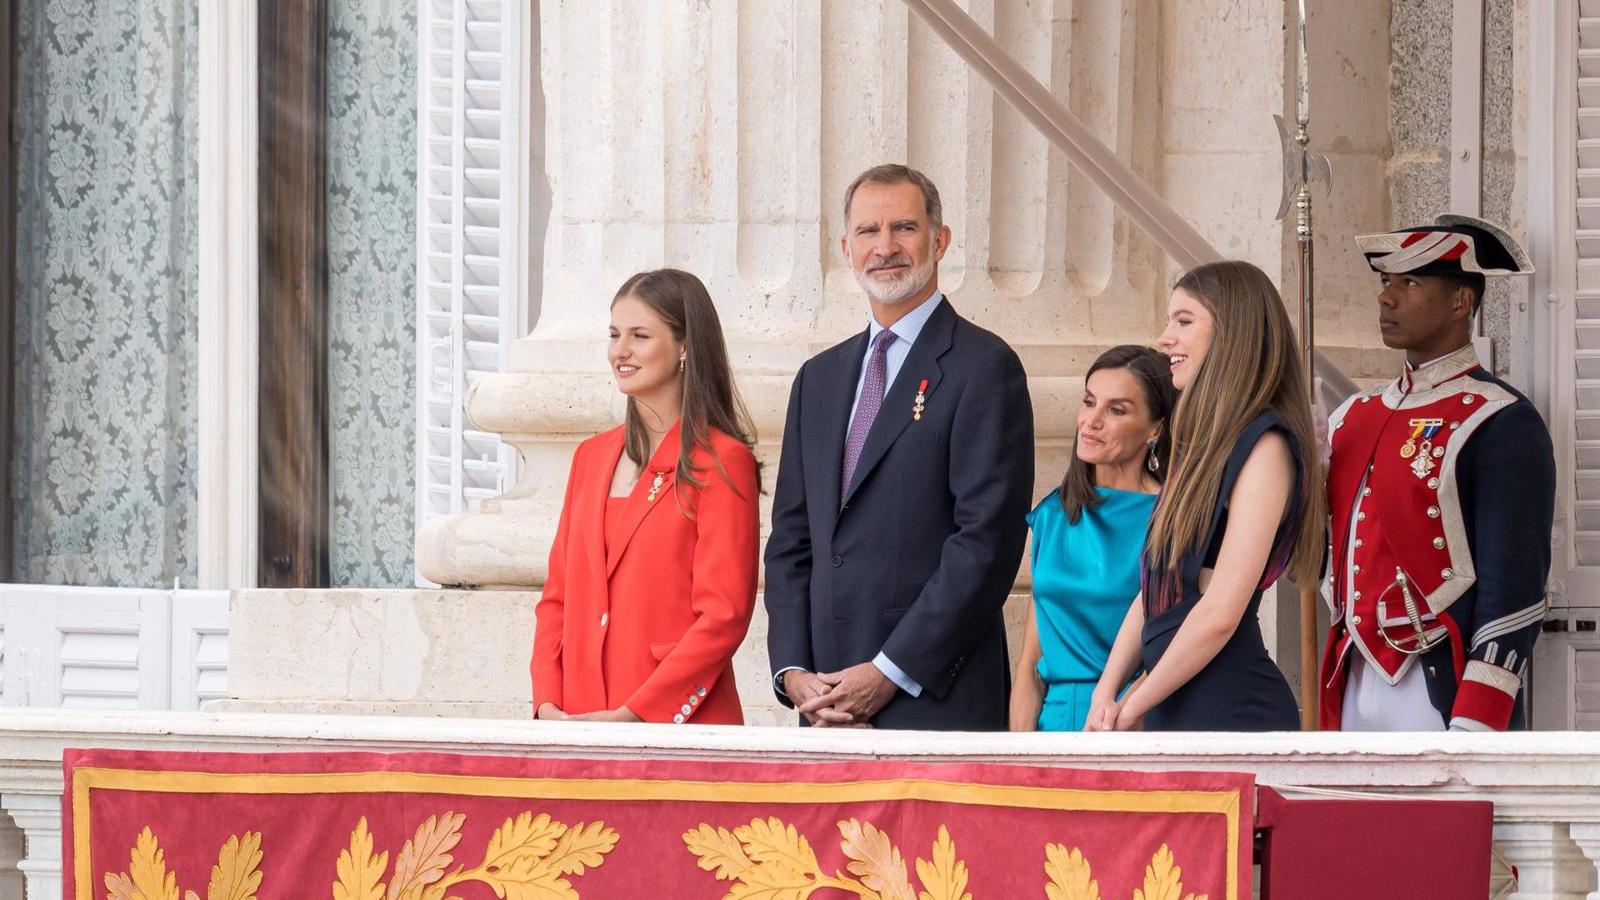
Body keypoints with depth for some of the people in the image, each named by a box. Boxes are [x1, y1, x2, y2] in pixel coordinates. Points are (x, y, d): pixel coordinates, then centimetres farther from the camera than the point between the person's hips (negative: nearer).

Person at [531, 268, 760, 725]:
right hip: (580, 719, 5)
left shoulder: (720, 462, -5)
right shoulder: (592, 456, 15)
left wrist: (633, 715, -16)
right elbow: (558, 597, 15)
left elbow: (724, 616, -11)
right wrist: (548, 703, -1)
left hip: (676, 724, -5)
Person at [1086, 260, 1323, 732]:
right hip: (1172, 710, 8)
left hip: (1232, 711, -8)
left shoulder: (1264, 446, -10)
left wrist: (1130, 709, -8)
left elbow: (1221, 613, -16)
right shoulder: (1203, 445, 18)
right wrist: (1106, 692, 4)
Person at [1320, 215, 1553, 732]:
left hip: (1440, 699, -7)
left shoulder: (1499, 426, -8)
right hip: (1354, 693, 7)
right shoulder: (1356, 417, 15)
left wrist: (1473, 733, -19)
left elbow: (1514, 592, -13)